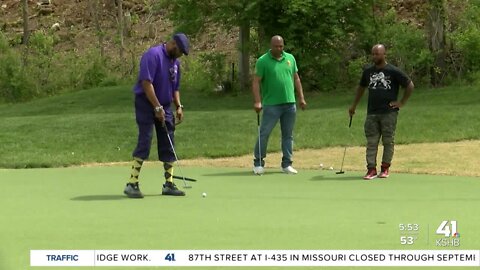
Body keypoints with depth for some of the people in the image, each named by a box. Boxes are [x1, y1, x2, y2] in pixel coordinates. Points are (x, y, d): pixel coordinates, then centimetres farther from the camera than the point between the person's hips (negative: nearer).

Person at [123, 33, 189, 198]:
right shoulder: (153, 55, -15)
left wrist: (178, 106, 6)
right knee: (144, 142, -13)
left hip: (164, 107, 8)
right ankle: (132, 184, -11)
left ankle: (169, 184, 12)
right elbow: (146, 82, -22)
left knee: (168, 145, 6)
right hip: (146, 104, -8)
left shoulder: (175, 62, 12)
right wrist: (157, 107, -23)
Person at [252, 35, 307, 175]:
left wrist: (301, 98, 10)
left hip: (290, 104, 4)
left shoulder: (290, 58, 9)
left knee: (288, 135, 8)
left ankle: (287, 164, 15)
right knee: (264, 133, -3)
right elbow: (256, 82, -7)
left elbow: (296, 79, 15)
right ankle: (258, 163, 9)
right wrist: (257, 101, -17)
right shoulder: (263, 61, -5)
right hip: (271, 104, -4)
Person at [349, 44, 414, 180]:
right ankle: (371, 169, -2)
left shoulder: (394, 71, -4)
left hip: (389, 113, -3)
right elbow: (361, 87, 25)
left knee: (388, 141, 2)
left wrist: (402, 102, -2)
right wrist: (354, 106, 24)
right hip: (372, 113, 4)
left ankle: (385, 168, 11)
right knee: (371, 142, -1)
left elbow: (410, 85, 0)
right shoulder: (368, 71, 10)